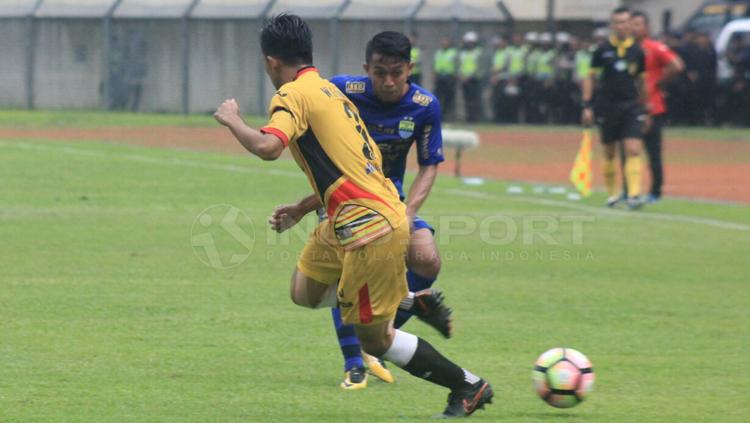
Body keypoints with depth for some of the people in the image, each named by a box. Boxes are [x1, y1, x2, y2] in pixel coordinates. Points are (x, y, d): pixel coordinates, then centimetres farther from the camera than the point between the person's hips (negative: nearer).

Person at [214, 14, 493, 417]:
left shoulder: (293, 94, -10)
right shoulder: (329, 90, 18)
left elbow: (267, 147, -29)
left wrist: (232, 120, -10)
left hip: (370, 229, -9)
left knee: (373, 339, 2)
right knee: (305, 292, 19)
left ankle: (468, 386, 9)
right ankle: (411, 300, 17)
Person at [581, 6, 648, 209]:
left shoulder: (637, 51, 4)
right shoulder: (602, 50, 1)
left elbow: (641, 82, 14)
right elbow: (590, 77, 6)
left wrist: (644, 110, 15)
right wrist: (587, 106, -1)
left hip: (631, 106, 0)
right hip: (607, 106, 0)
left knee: (633, 150, -13)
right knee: (609, 153, 8)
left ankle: (634, 194, -16)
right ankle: (612, 193, 22)